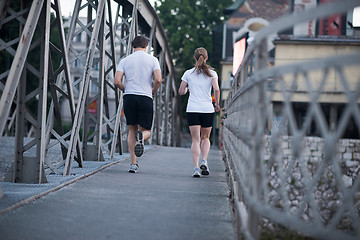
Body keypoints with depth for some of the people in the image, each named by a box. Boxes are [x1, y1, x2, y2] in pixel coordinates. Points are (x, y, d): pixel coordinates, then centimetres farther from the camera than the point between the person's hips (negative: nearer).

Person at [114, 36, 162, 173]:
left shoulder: (125, 61, 9)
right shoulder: (153, 60, 6)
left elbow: (117, 81, -1)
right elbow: (158, 80, -7)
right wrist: (152, 92, 11)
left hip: (129, 97, 1)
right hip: (146, 98, -1)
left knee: (132, 130, 12)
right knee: (147, 131, 9)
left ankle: (134, 163, 3)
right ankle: (141, 137, -30)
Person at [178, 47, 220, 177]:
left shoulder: (188, 73, 4)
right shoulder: (212, 73, 3)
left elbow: (181, 91, 5)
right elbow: (216, 90, -10)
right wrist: (217, 104, 3)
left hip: (192, 109, 0)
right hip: (207, 109, 0)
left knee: (195, 140, -2)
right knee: (205, 138, 18)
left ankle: (196, 167, -15)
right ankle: (204, 161, -3)